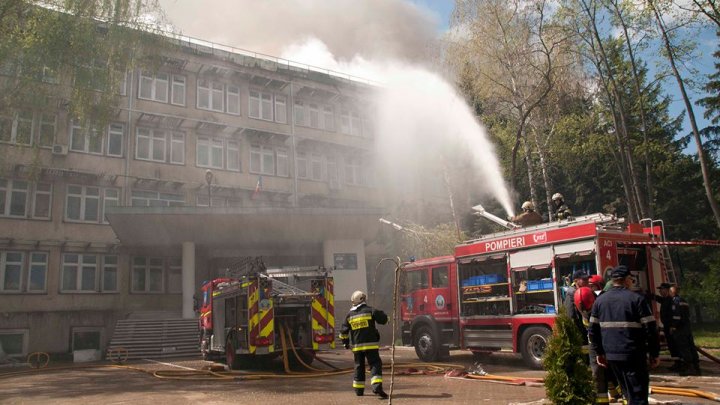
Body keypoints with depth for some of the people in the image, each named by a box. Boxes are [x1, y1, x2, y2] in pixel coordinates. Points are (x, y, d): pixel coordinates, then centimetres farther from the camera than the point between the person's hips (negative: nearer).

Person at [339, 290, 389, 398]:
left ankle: (358, 389, 20)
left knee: (359, 366, 16)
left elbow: (344, 331, 9)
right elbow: (383, 319, -2)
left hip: (356, 346, 4)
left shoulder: (350, 315, 7)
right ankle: (377, 386, -22)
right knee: (375, 364, -4)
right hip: (370, 344, -4)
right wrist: (378, 313, 18)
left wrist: (345, 343, 22)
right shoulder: (370, 310, -5)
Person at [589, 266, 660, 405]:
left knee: (628, 392, 20)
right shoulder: (637, 299, -7)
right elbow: (650, 328, -9)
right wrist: (654, 353, 0)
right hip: (633, 355, -5)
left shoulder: (600, 300, 8)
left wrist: (599, 352, 15)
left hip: (610, 355, 5)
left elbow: (593, 329, 8)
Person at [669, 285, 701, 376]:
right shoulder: (684, 301, 18)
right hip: (687, 327, 9)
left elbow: (676, 315, -19)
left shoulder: (676, 301, -12)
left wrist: (673, 326, -14)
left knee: (683, 348, -7)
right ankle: (696, 367, 14)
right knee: (691, 346, 10)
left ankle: (689, 368, -8)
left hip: (679, 328, -9)